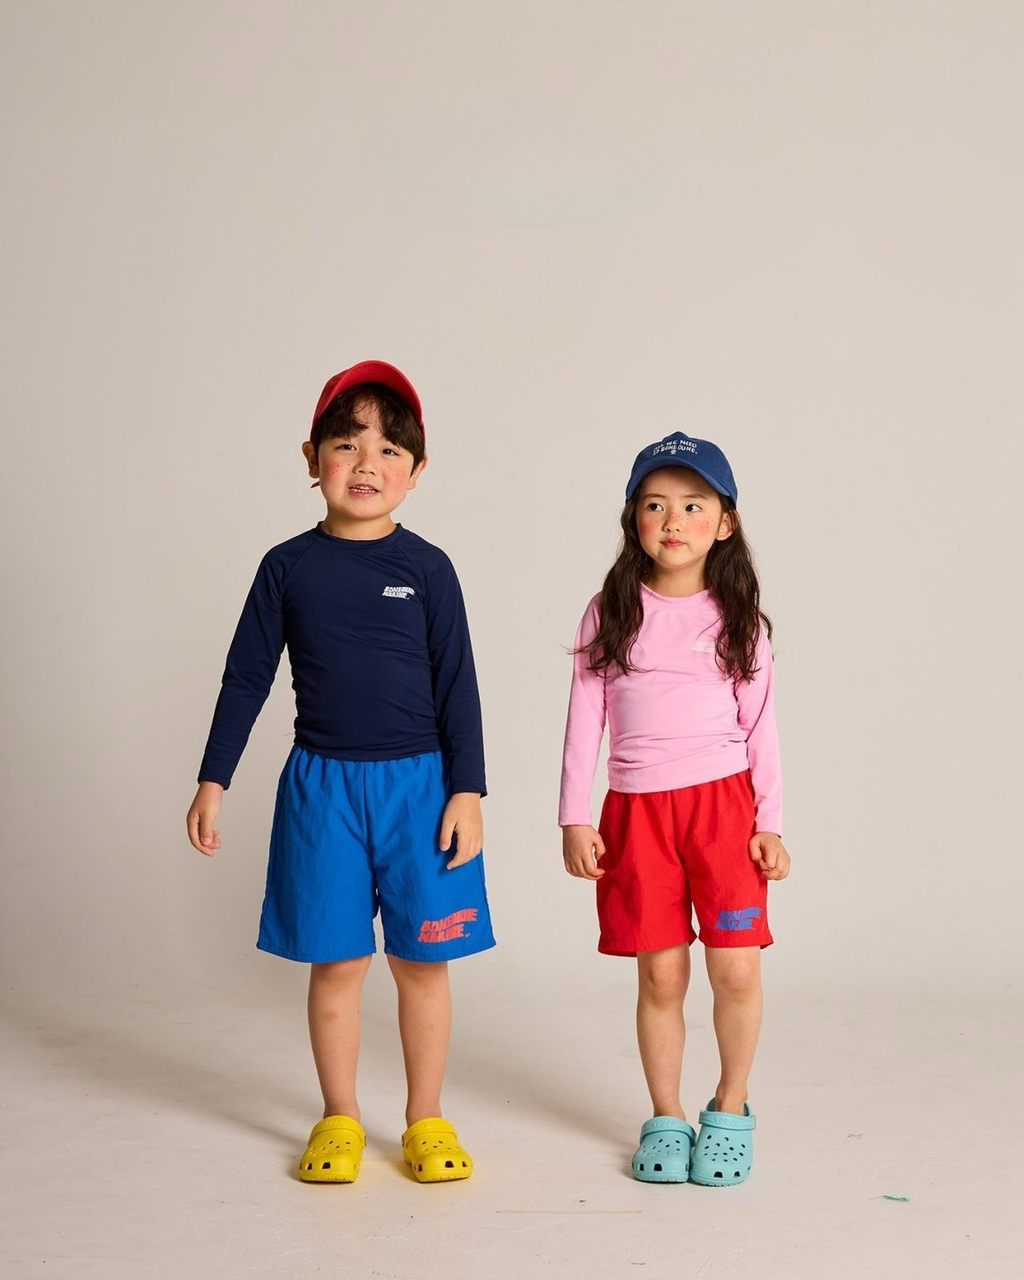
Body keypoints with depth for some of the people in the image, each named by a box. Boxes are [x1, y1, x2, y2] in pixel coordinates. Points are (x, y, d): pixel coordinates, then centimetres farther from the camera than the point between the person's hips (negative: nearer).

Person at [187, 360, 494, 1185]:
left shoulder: (427, 568, -2)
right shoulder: (289, 567, 1)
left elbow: (457, 685, -1)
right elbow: (247, 677, 5)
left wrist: (467, 791, -5)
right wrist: (213, 781, 3)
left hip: (418, 782, 0)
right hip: (322, 784, 1)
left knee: (422, 960, 7)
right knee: (335, 961, 7)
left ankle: (426, 1118, 22)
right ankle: (339, 1119, 23)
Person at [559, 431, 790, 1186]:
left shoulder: (738, 618, 4)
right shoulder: (611, 613, 3)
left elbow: (760, 726, 5)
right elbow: (585, 719, 4)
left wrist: (770, 822, 0)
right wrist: (574, 818, -1)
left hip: (722, 804, 0)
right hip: (637, 810, 0)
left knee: (736, 970, -4)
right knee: (661, 977, 4)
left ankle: (730, 1109, 18)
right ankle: (666, 1118, 21)